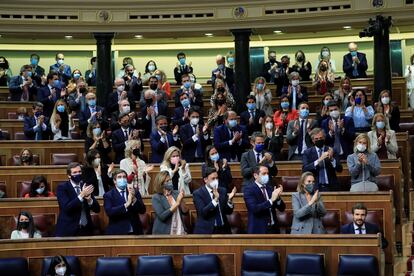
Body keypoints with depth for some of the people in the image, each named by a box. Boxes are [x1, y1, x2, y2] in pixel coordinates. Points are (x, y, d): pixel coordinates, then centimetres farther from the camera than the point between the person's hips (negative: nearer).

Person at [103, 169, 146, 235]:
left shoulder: (135, 192, 9)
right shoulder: (108, 195, 1)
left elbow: (143, 210, 0)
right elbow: (109, 212, -14)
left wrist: (134, 198, -16)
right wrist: (126, 204, -22)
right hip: (117, 232, -2)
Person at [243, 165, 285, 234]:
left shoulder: (270, 188, 10)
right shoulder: (249, 189, -8)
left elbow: (282, 208, 8)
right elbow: (254, 209, -21)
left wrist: (278, 198, -11)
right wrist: (271, 200, -25)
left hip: (273, 228, 5)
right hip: (258, 229, -5)